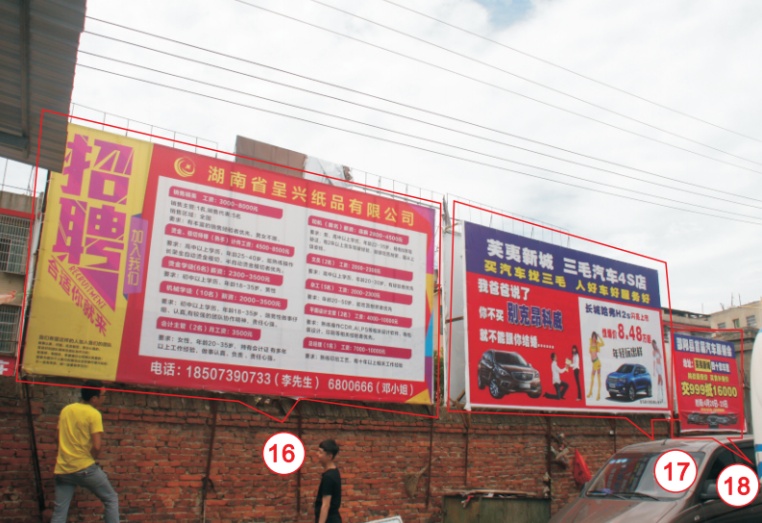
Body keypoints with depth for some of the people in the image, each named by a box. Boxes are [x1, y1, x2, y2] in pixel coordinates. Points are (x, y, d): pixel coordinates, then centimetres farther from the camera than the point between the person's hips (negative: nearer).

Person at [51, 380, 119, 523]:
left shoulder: (66, 410, 9)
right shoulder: (93, 414, -11)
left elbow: (62, 438, 19)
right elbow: (97, 446, -18)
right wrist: (90, 459, 0)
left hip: (62, 469, 6)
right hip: (84, 468, -6)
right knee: (111, 499, 10)